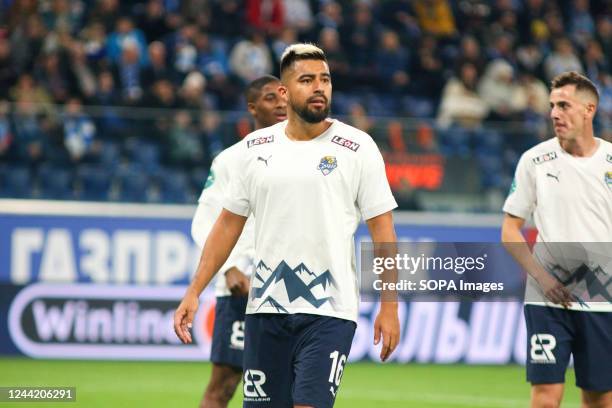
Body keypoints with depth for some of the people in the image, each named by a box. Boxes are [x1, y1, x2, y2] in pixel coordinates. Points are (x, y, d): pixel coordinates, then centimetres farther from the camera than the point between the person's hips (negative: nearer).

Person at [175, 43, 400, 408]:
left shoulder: (357, 148, -2)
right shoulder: (255, 147, 8)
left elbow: (382, 229, -2)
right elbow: (229, 224, 14)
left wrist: (389, 307, -7)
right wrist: (194, 292, 9)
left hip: (329, 310, -4)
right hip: (265, 308, 4)